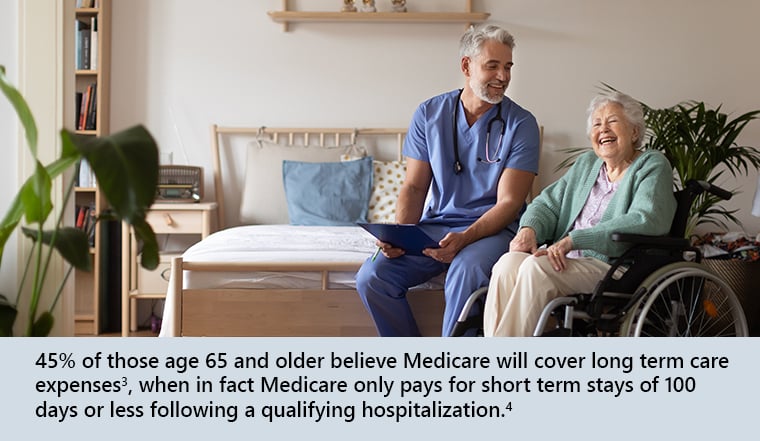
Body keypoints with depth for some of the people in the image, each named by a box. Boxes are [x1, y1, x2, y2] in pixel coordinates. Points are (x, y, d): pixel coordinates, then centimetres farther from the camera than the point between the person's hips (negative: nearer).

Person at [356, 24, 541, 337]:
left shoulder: (521, 124, -4)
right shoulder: (429, 114, 6)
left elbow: (508, 202, -9)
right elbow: (414, 186, 8)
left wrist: (464, 238, -25)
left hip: (491, 229, -3)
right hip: (434, 226, 3)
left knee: (467, 272, -36)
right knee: (371, 276, -18)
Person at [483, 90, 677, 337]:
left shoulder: (652, 166, 2)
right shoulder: (586, 164, 24)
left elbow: (645, 222, -15)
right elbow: (548, 203, 22)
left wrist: (572, 240, -21)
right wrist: (528, 230, -5)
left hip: (615, 268, -6)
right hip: (566, 261, 6)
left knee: (536, 267, -31)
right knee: (509, 263, -24)